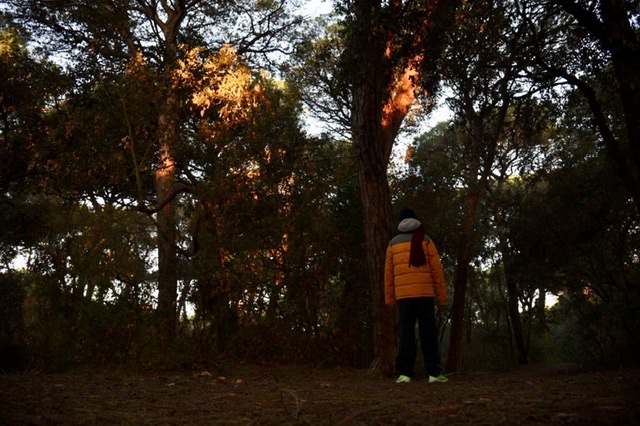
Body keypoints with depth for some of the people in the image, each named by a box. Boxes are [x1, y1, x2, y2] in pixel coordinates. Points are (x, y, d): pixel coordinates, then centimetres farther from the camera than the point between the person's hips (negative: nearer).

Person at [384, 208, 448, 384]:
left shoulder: (393, 243, 12)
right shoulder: (426, 241, 7)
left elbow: (389, 273, 9)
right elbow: (437, 270, 3)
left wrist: (389, 298, 11)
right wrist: (442, 296, 7)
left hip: (403, 294, 1)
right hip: (425, 293, -1)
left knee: (406, 333, 2)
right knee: (428, 333, 2)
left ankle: (404, 373, -2)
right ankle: (434, 372, 0)